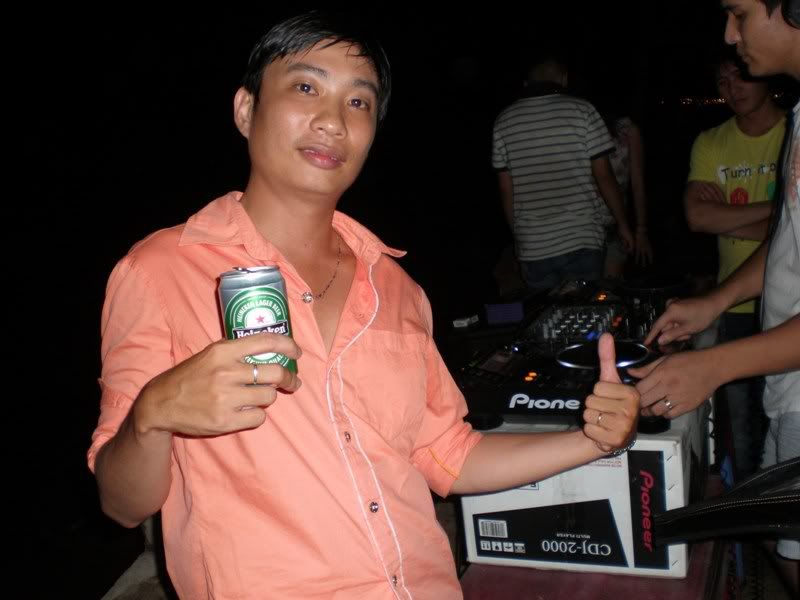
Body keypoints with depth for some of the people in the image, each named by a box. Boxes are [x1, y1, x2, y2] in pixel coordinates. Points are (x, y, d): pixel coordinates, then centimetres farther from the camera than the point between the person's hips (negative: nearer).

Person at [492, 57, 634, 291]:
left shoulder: (505, 120, 4)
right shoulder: (581, 110, -3)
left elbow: (506, 189, 6)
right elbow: (603, 175, -3)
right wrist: (622, 223, 8)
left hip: (533, 247, 2)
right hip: (582, 240, -2)